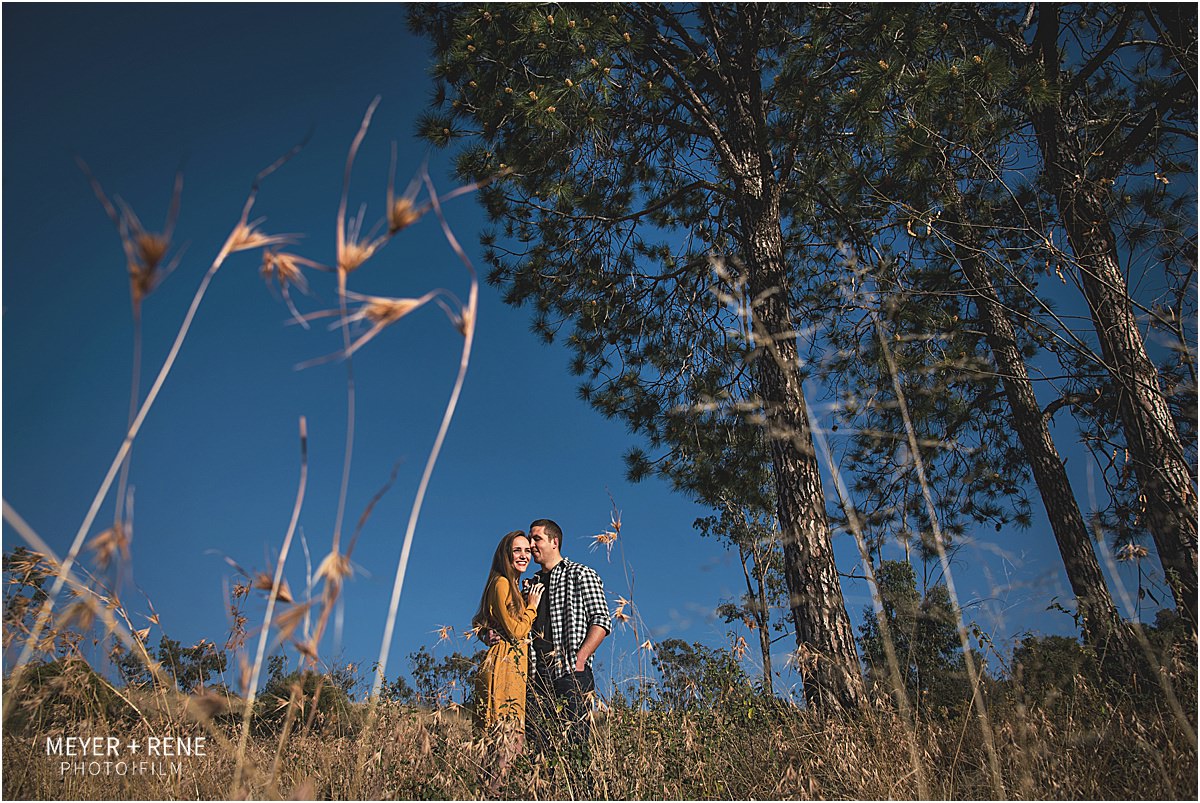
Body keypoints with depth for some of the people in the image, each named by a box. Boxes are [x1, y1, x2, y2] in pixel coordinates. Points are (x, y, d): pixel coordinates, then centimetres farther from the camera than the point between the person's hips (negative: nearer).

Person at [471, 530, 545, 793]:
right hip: (504, 665, -10)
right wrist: (532, 606, 1)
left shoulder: (514, 587, 23)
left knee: (514, 735, 5)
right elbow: (516, 630, -12)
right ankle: (496, 791, -10)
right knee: (508, 735, -12)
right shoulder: (502, 583, -7)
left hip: (515, 666, 10)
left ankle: (498, 790, 6)